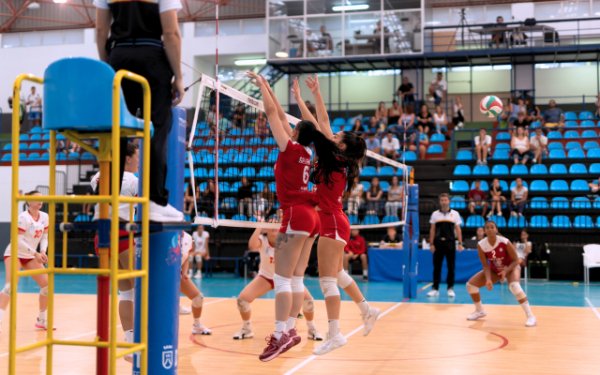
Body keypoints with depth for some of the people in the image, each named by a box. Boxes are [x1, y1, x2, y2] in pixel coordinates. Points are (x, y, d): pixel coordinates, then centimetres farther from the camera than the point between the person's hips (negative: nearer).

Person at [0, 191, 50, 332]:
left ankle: (41, 320, 13)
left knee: (47, 284, 0)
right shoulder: (23, 217, -20)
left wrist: (43, 252, -11)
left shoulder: (44, 217, 0)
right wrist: (35, 253, -26)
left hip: (30, 256, 7)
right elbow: (17, 240, -24)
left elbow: (44, 237, 8)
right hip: (14, 254, -7)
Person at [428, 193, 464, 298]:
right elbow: (432, 230, 7)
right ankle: (435, 288, 8)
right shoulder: (435, 214, 6)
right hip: (438, 243, 1)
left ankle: (450, 288, 10)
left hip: (450, 243, -1)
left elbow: (458, 229, 5)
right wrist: (431, 244, 0)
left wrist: (460, 243, -3)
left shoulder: (455, 214, 5)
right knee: (437, 267, 2)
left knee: (451, 267, 2)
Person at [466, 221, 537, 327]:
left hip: (511, 267, -4)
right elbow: (485, 265, -13)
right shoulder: (481, 245, -21)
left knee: (514, 286, -37)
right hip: (494, 270, 5)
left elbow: (516, 260, -19)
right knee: (470, 284, -5)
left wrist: (506, 270, -35)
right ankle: (480, 311, 19)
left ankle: (530, 316, -27)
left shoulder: (505, 242, -30)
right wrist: (488, 279, -29)